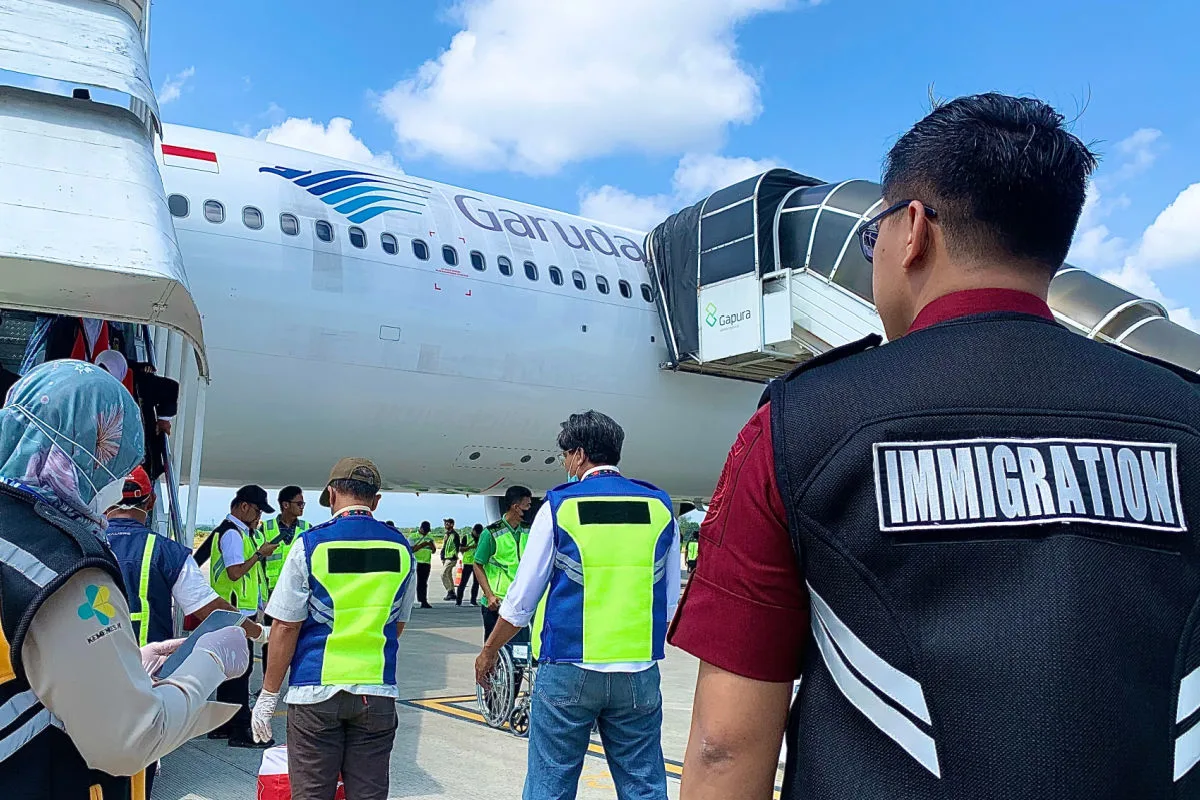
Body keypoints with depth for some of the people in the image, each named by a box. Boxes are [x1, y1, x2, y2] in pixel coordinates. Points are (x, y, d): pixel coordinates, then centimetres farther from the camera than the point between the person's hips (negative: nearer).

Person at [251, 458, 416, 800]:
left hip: (316, 690, -2)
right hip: (378, 691, 3)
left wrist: (269, 693, 4)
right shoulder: (401, 548, 4)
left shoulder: (311, 544, -6)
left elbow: (286, 627, -5)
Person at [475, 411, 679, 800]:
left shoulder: (560, 506, -3)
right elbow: (669, 599, 10)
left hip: (569, 669, -3)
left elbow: (522, 599, 0)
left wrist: (489, 651, 14)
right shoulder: (660, 507, 5)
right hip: (640, 672, 3)